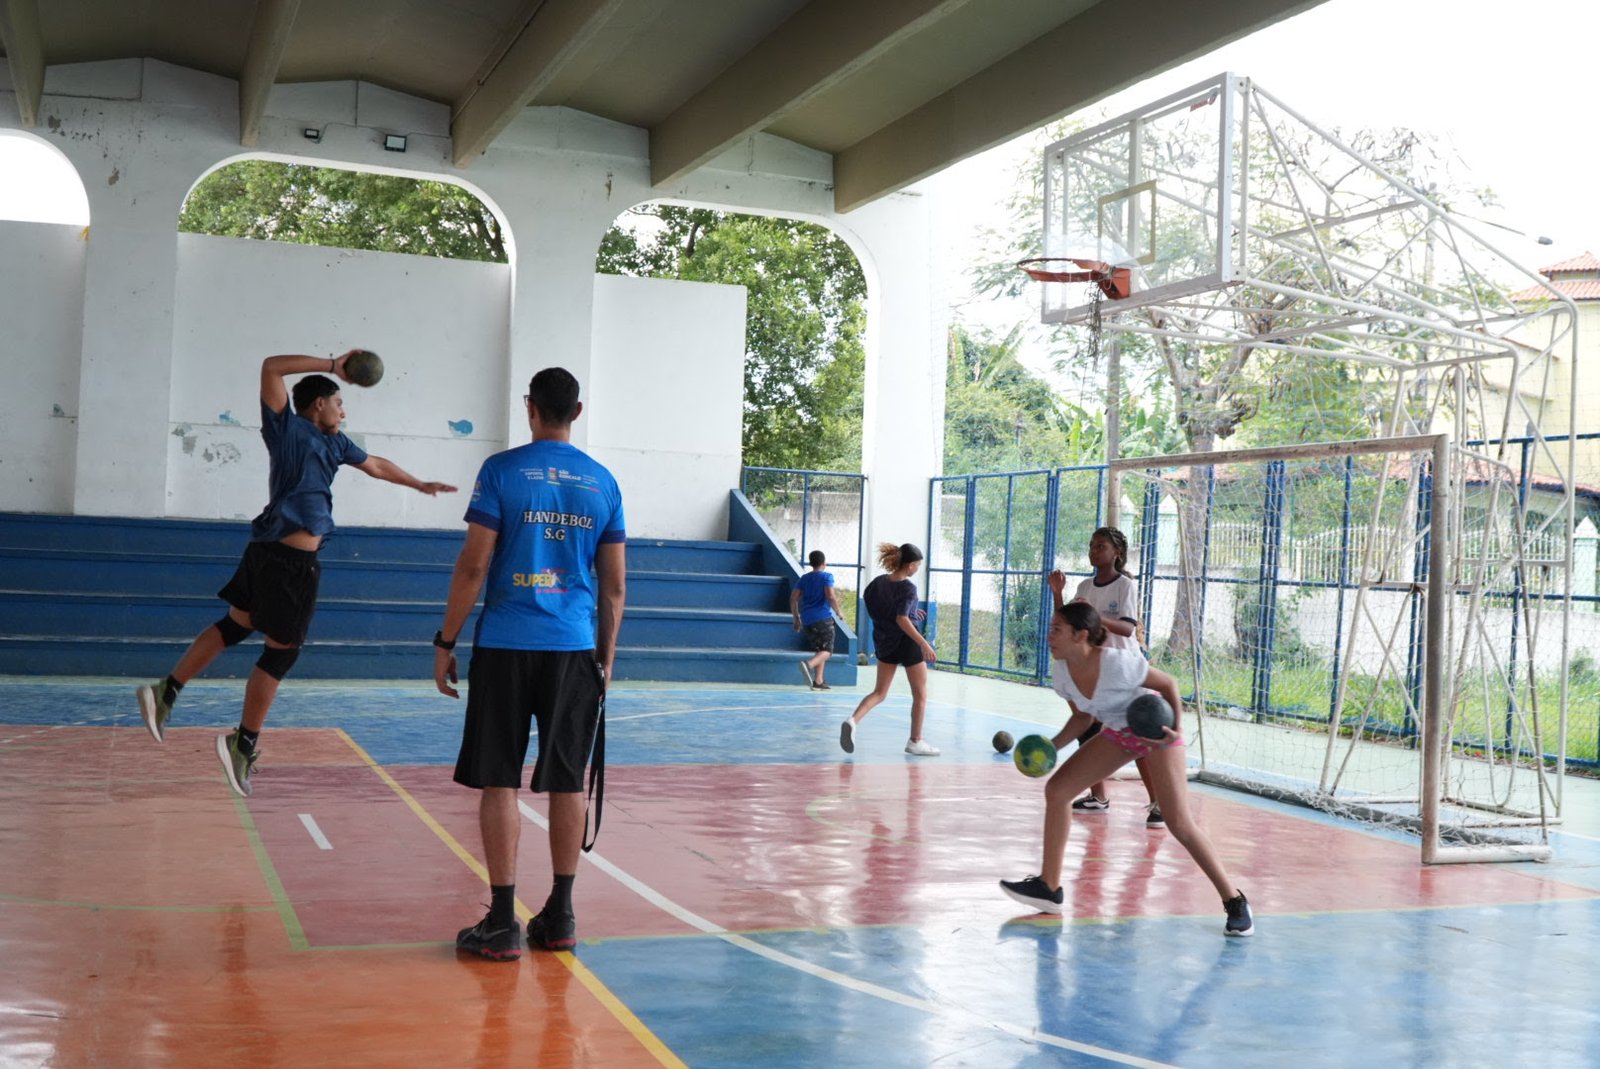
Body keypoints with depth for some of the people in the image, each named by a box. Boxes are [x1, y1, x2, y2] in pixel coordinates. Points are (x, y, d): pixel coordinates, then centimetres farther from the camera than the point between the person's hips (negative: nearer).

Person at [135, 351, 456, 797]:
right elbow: (271, 367, -16)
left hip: (275, 553, 9)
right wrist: (332, 366, -14)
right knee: (281, 650, 1)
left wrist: (421, 485, 38)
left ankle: (166, 692, 23)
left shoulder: (334, 443, 18)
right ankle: (244, 744, 9)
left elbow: (376, 465, 32)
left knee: (236, 625, 19)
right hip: (289, 559, -9)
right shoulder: (287, 428, -5)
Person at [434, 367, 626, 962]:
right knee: (567, 783, 9)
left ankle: (502, 924, 3)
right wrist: (605, 660, 18)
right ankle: (560, 917, 16)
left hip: (507, 645, -3)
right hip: (575, 649, 3)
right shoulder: (603, 482, 8)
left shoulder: (502, 471, -2)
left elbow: (473, 566, -7)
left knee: (500, 783, 2)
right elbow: (615, 586, 9)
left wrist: (445, 643, 1)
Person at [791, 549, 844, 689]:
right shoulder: (827, 576, -2)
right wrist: (838, 611, 0)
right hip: (823, 618, -6)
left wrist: (797, 618, 16)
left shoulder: (804, 578, 14)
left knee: (819, 650, 17)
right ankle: (809, 664, -32)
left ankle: (818, 681, 10)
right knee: (827, 651, -4)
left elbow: (793, 599, 9)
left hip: (807, 620, 6)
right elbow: (831, 596, -15)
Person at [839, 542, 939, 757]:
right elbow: (902, 619, -29)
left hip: (884, 642, 6)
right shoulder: (908, 588, -20)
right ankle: (915, 741, 19)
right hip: (906, 642, -6)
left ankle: (853, 721, -13)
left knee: (879, 693, 13)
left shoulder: (879, 582, 0)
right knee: (920, 694, 12)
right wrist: (924, 644, -32)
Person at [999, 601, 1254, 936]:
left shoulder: (1118, 663, -32)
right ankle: (1049, 887, 8)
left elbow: (1167, 684, -17)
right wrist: (1051, 746, -10)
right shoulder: (1062, 674, -12)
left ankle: (1234, 901, 4)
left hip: (1156, 731, -7)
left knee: (1180, 824, -12)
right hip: (1117, 733, 7)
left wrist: (1177, 728, -30)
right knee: (1057, 789, -3)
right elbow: (1082, 718, 4)